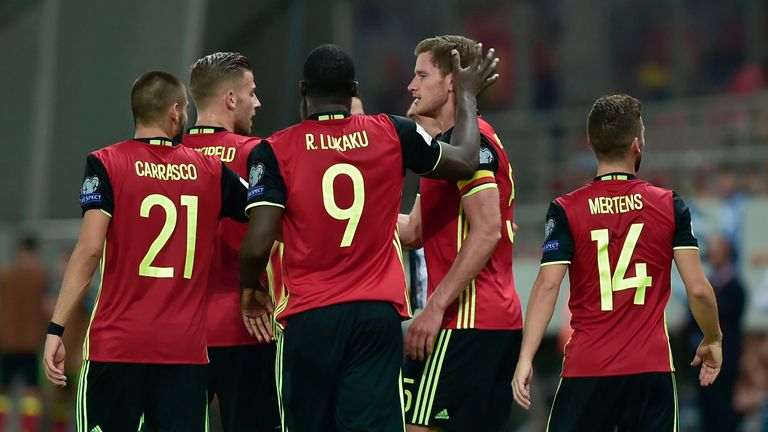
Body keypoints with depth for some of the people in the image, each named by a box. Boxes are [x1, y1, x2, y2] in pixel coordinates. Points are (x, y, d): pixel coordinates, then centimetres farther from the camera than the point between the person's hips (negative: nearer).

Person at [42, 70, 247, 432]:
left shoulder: (105, 164, -2)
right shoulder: (211, 171, 6)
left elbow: (90, 249, -11)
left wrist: (56, 328, -10)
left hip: (116, 345, -2)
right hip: (186, 348, 2)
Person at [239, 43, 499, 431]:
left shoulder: (275, 151, -3)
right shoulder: (392, 134, 2)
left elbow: (258, 245, -9)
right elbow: (465, 162, 18)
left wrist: (250, 291, 13)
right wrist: (467, 95, 34)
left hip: (309, 316, -1)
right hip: (378, 313, 1)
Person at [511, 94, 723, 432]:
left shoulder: (565, 211, -1)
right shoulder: (670, 205, 2)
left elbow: (547, 286, -9)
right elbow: (698, 289, 0)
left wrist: (525, 358, -9)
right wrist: (713, 341, 16)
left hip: (587, 366, -1)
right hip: (652, 366, 1)